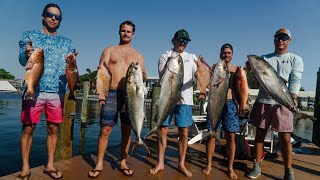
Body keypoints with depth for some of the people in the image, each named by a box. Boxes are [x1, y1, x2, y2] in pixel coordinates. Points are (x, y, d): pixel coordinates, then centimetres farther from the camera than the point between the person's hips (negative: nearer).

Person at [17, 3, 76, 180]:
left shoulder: (67, 42, 14)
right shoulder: (30, 35, 10)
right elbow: (23, 61, -3)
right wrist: (26, 54, -27)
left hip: (57, 91, 2)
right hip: (34, 89, -1)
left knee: (53, 128, 6)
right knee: (28, 128, 1)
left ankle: (50, 165, 19)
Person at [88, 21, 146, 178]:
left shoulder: (138, 55, 16)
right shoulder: (109, 50, 13)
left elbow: (144, 77, 7)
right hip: (112, 93, -1)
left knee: (126, 130, 6)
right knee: (105, 130, -3)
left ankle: (123, 163, 19)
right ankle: (99, 164, 12)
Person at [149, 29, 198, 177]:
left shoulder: (192, 57, 13)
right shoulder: (166, 56, 8)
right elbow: (162, 77, -2)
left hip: (185, 99, 1)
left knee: (184, 132, 4)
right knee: (163, 130, 3)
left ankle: (181, 164, 18)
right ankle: (160, 163, 17)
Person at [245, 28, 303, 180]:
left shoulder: (295, 59, 9)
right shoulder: (264, 58, 16)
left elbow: (295, 80, -5)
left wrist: (293, 98, -22)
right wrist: (250, 67, -17)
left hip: (283, 103, -2)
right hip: (263, 101, 2)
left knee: (285, 138, -1)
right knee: (260, 134, 7)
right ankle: (257, 166, 18)